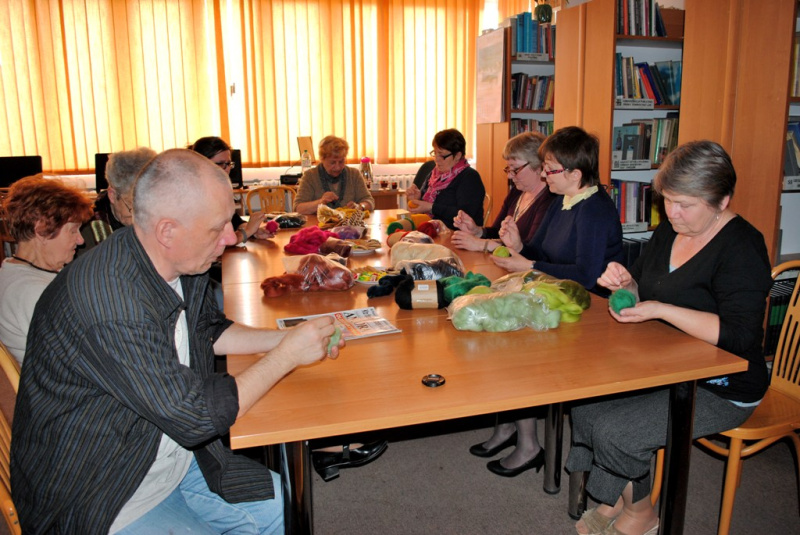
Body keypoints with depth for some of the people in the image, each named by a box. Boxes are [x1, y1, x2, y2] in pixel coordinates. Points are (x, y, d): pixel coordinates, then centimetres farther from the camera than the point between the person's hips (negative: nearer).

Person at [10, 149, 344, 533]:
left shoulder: (182, 266, -5)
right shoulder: (109, 303, -33)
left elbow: (209, 330, 14)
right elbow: (198, 415, -28)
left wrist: (285, 338, 0)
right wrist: (287, 355, -18)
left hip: (180, 461, 8)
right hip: (100, 499, -8)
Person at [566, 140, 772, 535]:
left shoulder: (741, 248, -18)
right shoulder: (669, 230, 5)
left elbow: (739, 335, -27)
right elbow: (646, 293, 15)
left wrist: (661, 310, -31)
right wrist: (626, 284, -8)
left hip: (720, 390, -8)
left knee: (612, 430, -19)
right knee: (583, 401, -8)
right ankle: (613, 502, 12)